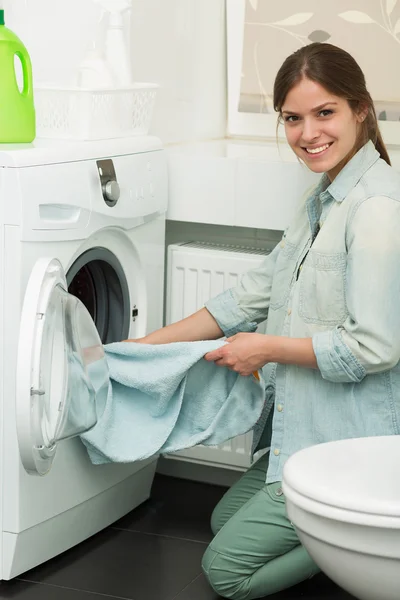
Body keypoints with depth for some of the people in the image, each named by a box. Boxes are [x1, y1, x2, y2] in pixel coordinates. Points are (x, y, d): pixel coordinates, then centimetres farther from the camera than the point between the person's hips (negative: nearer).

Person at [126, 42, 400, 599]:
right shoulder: (322, 201, 10)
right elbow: (256, 294, 13)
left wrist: (267, 348, -14)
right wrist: (145, 347, 10)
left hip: (350, 440, -10)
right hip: (304, 427, 10)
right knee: (226, 519, 24)